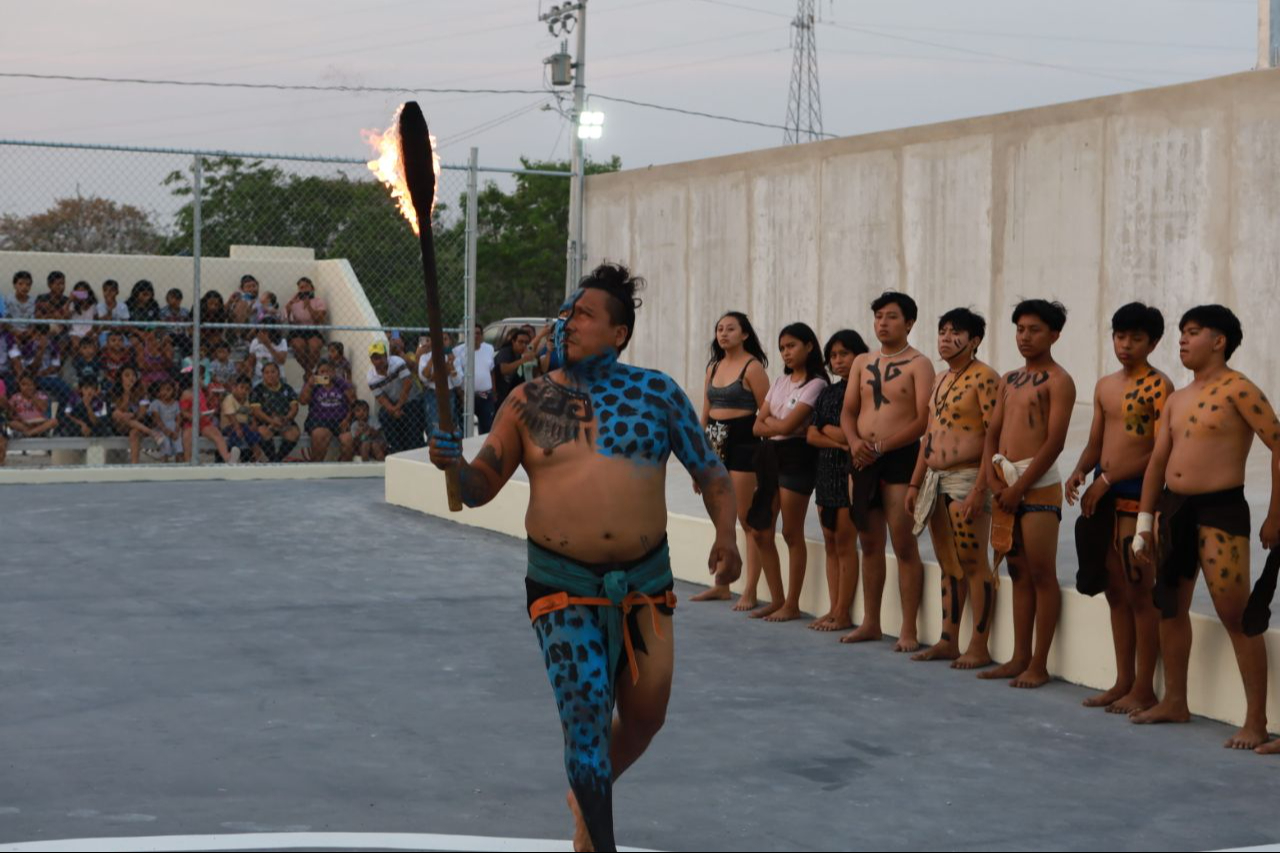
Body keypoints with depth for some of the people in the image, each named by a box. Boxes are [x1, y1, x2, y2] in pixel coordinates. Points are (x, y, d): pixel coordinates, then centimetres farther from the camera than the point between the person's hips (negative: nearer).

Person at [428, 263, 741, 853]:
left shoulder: (658, 394, 3)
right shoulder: (531, 400, 2)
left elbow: (710, 472, 9)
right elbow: (482, 487, 4)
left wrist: (725, 536, -7)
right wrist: (455, 465, -18)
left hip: (644, 582, 2)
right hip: (563, 586, -2)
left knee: (645, 718, 12)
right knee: (586, 715, -9)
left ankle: (587, 796, 42)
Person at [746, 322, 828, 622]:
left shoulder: (816, 384, -8)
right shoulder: (780, 381, 14)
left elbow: (788, 425, -17)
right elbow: (758, 427, 7)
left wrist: (769, 420, 1)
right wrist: (780, 425, -9)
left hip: (796, 457, -8)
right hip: (769, 456, 8)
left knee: (791, 534, -1)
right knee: (760, 532, 6)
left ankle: (792, 605, 7)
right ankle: (777, 599, 17)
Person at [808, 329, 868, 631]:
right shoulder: (827, 394, 14)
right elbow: (812, 435, 6)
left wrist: (828, 430, -6)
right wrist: (839, 440, -10)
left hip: (851, 471, -7)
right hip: (826, 471, 7)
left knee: (845, 544, -5)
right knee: (830, 544, 8)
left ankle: (843, 613, 0)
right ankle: (834, 609, 12)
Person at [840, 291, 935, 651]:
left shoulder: (918, 364, -5)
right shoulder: (862, 363, 14)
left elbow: (923, 419, -13)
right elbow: (848, 411, 14)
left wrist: (881, 446, -17)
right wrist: (855, 441, -7)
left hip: (900, 459, -6)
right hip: (863, 461, 6)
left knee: (904, 546, -5)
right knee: (869, 544, 12)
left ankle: (909, 630, -2)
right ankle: (870, 623, 20)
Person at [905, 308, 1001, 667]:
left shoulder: (983, 378, -10)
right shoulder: (939, 381, 17)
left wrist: (979, 488, -22)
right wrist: (915, 483, 18)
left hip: (966, 479, -9)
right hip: (936, 481, 9)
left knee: (973, 564, -5)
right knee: (949, 566, 12)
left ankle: (979, 647, -2)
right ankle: (948, 641, 18)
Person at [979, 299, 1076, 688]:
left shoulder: (1058, 381, -6)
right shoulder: (1009, 380, 17)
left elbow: (1055, 441, -14)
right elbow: (992, 433, 15)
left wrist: (1019, 487, -15)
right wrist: (995, 480, -2)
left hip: (1038, 484, -7)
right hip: (1006, 486, 7)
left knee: (1041, 574, -4)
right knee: (1019, 574, 11)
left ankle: (1039, 665, -2)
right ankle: (1019, 658, 16)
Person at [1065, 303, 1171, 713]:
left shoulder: (1158, 386, -9)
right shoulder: (1104, 386, 14)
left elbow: (1161, 452, -15)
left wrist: (1109, 479, -17)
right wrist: (1080, 472, -2)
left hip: (1137, 495, -8)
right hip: (1103, 495, 8)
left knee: (1140, 593, -4)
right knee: (1115, 591, 11)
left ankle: (1143, 689, 2)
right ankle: (1123, 682, 19)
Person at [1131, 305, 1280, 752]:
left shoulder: (1236, 389, -9)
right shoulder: (1177, 399, 14)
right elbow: (1157, 462, 16)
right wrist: (1145, 524, 12)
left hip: (1220, 512, -8)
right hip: (1174, 509, 8)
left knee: (1238, 617, -8)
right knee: (1171, 607, 15)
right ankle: (1175, 702, 29)